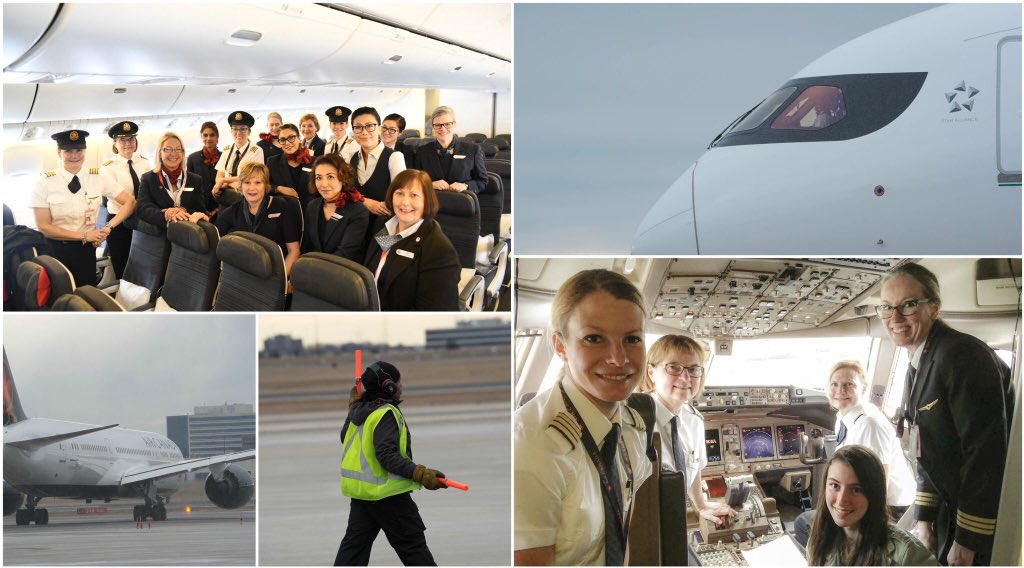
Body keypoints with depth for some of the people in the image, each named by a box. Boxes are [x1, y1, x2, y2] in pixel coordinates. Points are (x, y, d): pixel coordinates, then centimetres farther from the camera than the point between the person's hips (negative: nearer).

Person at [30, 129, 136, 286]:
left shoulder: (98, 178, -3)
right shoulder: (45, 183, -10)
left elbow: (129, 202, 2)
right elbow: (44, 227, -11)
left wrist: (108, 227, -13)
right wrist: (84, 236, -16)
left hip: (86, 250, 2)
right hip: (56, 251, -2)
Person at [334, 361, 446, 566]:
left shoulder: (360, 410, 7)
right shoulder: (386, 413, -19)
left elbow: (345, 437, 23)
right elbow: (387, 455, -27)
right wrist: (420, 474, -33)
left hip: (360, 490, 8)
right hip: (387, 493, -8)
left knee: (355, 543, 10)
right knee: (413, 545, 2)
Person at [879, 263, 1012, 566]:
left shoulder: (963, 355, -20)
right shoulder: (919, 366, 10)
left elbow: (986, 452, -23)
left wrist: (967, 543, -20)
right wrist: (924, 519, 9)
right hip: (951, 509, 9)